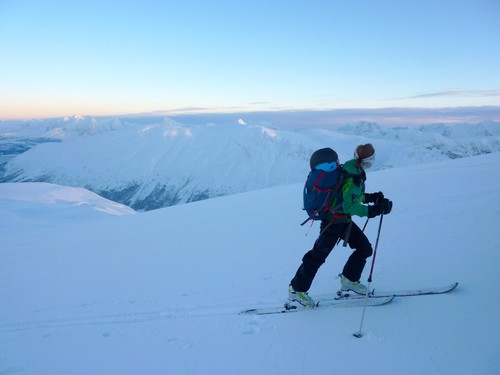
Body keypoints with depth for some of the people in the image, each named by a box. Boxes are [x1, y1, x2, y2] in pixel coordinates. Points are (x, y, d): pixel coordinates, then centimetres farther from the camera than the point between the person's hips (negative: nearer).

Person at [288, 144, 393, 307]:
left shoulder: (354, 171, 5)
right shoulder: (353, 178, -25)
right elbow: (350, 206, -27)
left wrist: (373, 197, 8)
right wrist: (374, 210, -28)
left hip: (344, 220, 10)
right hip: (334, 221, -10)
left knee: (365, 248, 14)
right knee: (318, 256, 0)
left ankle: (348, 280, 29)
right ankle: (296, 289, 12)